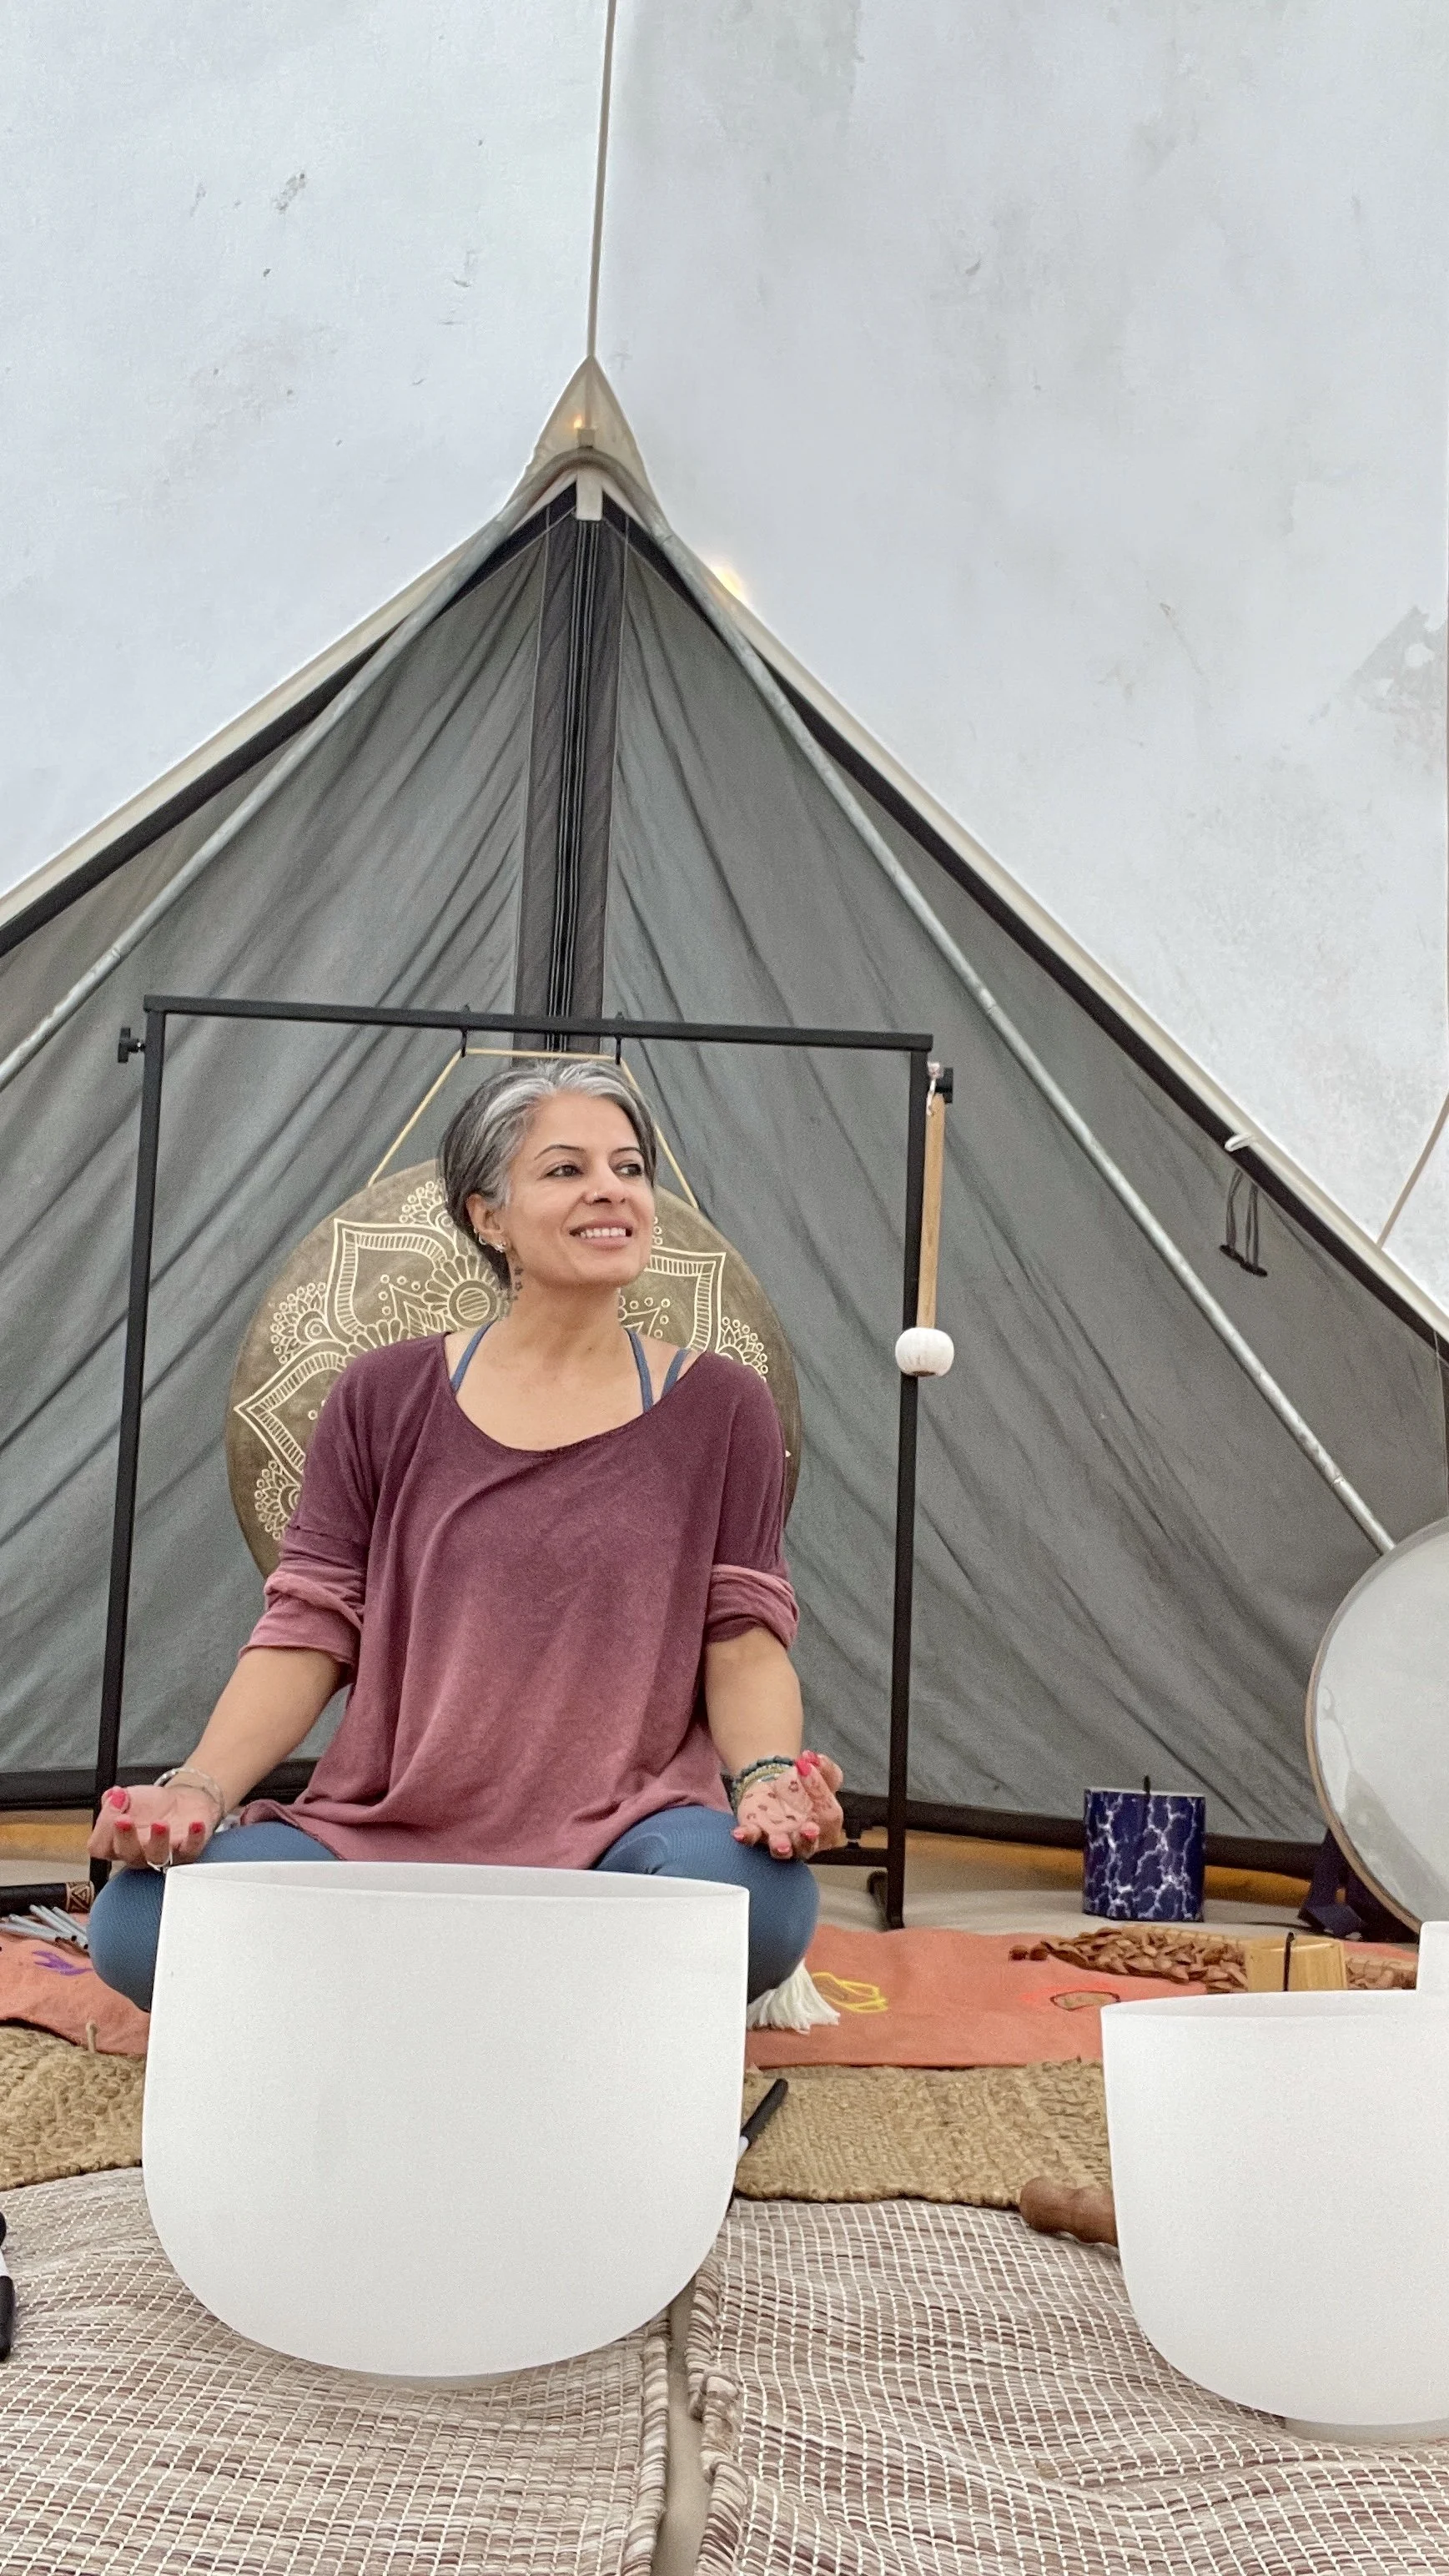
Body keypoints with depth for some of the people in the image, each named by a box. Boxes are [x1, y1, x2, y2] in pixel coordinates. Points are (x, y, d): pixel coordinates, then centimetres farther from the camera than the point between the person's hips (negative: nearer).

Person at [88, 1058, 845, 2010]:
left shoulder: (719, 1409, 6)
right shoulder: (387, 1397, 7)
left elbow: (744, 1637, 3)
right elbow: (312, 1628, 5)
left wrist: (769, 1775, -18)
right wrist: (199, 1787, -11)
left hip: (623, 1839, 0)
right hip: (382, 1829, 1)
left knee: (762, 1896, -35)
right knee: (136, 1921, -24)